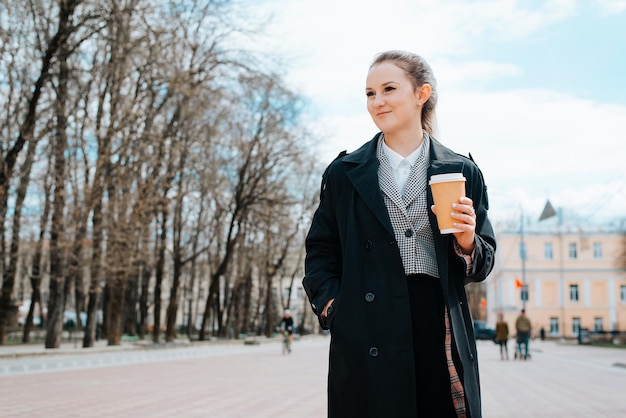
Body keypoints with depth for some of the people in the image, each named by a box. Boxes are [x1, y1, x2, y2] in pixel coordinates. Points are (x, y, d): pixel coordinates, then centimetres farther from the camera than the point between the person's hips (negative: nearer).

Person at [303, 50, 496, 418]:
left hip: (442, 331, 1)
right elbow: (320, 253, 11)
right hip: (367, 336, 0)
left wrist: (466, 242, -10)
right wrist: (332, 310, -4)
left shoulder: (462, 173, 7)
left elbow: (483, 265, 11)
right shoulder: (344, 173, 8)